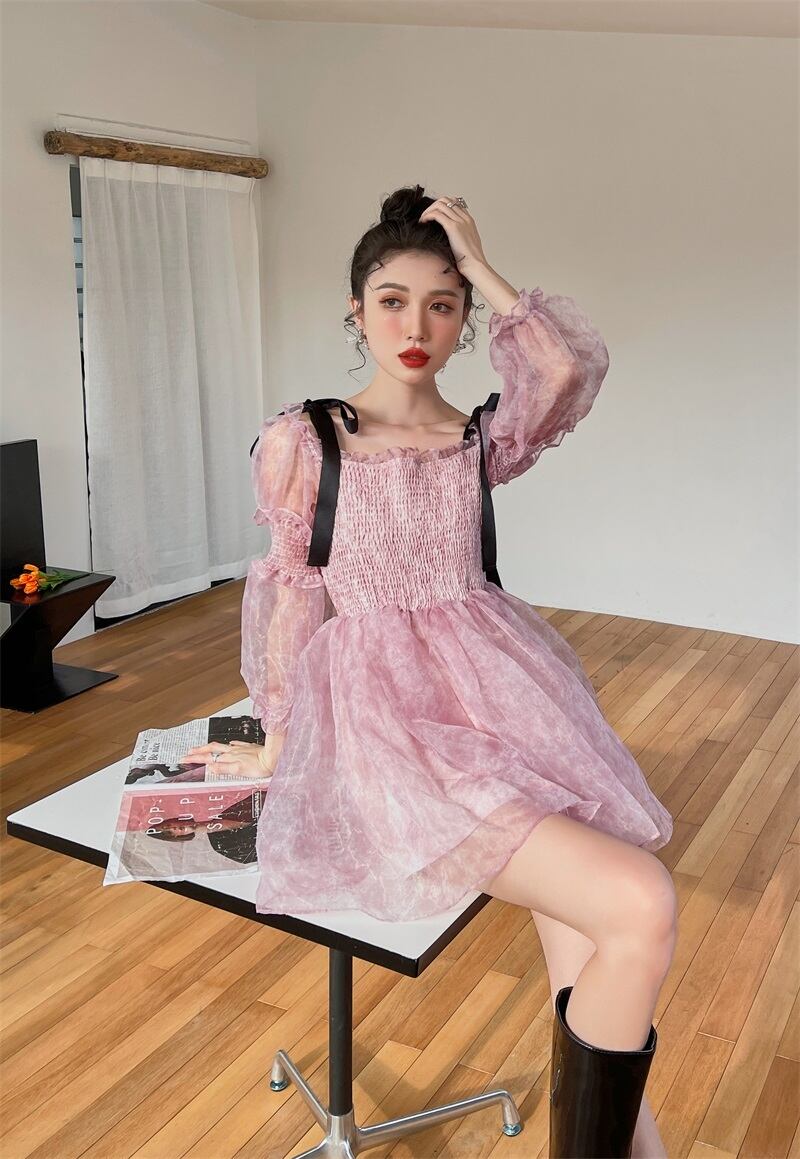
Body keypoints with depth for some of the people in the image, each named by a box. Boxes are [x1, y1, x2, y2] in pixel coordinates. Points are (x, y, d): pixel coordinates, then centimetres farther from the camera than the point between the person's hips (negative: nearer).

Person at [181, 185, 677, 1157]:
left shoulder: (484, 439, 12)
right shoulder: (303, 439, 6)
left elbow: (573, 368, -9)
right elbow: (292, 595, 8)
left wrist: (479, 267, 0)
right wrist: (278, 742, 12)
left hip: (500, 693, 4)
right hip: (382, 714, -4)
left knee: (589, 961, -15)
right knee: (641, 908, -21)